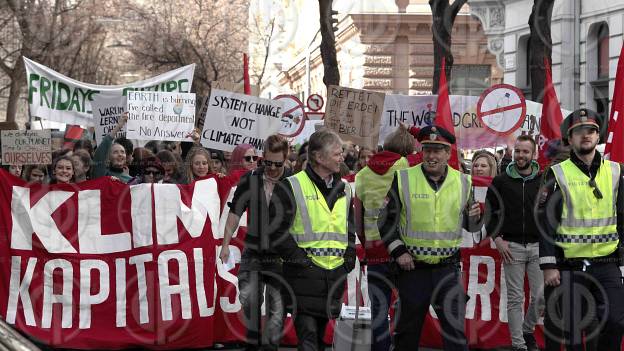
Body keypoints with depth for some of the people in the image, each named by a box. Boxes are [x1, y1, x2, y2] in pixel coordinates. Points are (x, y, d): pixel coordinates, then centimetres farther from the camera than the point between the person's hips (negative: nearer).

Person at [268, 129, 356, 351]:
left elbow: (350, 229, 24)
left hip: (335, 274, 6)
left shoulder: (344, 190, 14)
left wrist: (348, 259, 10)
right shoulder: (292, 187, -7)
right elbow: (277, 231, -10)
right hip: (305, 274, -6)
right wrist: (301, 259, -13)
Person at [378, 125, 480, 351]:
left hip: (448, 267, 1)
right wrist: (398, 251, -6)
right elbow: (386, 219, 2)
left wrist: (474, 217, -9)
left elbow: (468, 226, 13)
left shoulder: (463, 182, 4)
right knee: (408, 329, 11)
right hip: (412, 267, -1)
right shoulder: (403, 179, -3)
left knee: (455, 331, -1)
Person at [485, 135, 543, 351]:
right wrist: (497, 238, -4)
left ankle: (527, 330, 26)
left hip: (538, 246, 1)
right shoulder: (501, 181, 1)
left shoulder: (543, 181, 4)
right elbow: (489, 212, 6)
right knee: (515, 298, 2)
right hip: (512, 247, -1)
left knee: (541, 296, 1)